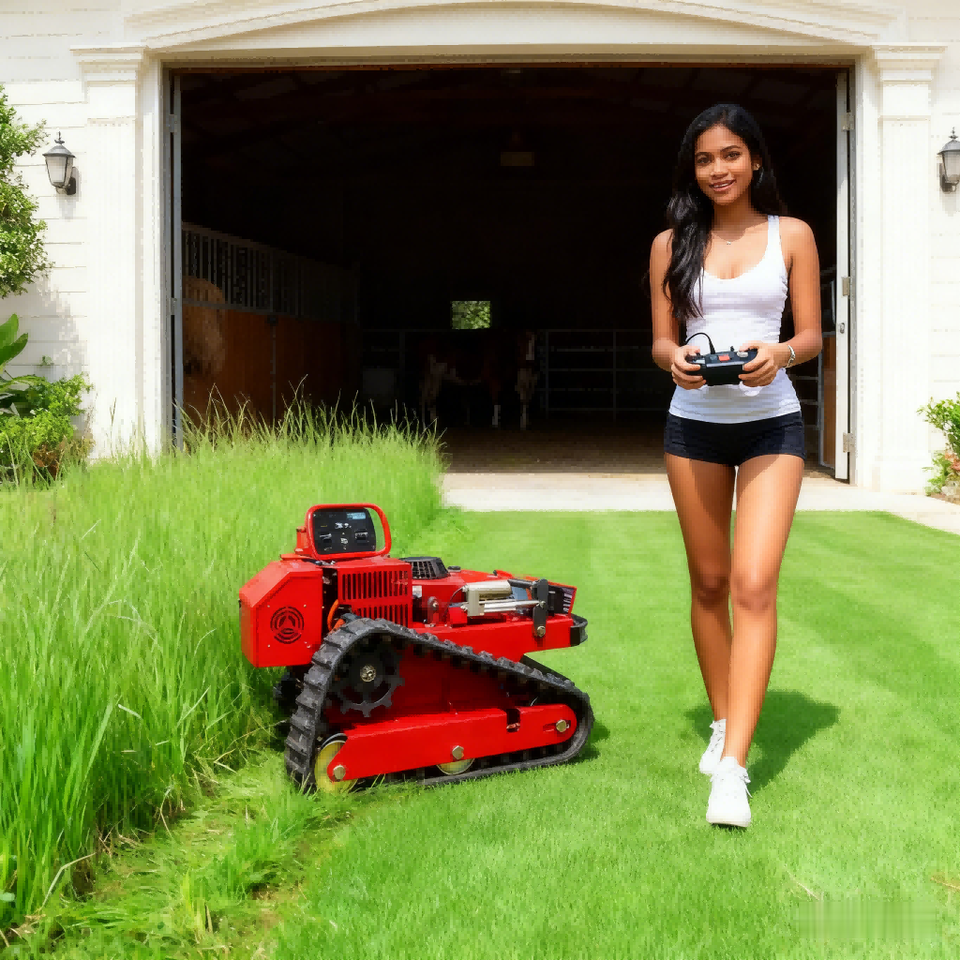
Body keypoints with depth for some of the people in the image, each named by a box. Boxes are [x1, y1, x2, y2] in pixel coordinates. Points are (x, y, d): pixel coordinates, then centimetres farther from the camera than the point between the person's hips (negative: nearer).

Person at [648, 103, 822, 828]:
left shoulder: (792, 236, 3)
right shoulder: (672, 244, 7)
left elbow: (812, 336, 3)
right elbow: (660, 340, 7)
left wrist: (780, 353, -20)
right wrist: (676, 357, -17)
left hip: (771, 423, -2)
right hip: (694, 424, 2)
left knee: (754, 583, -14)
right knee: (709, 582, 9)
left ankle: (733, 768, -16)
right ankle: (723, 722, 28)